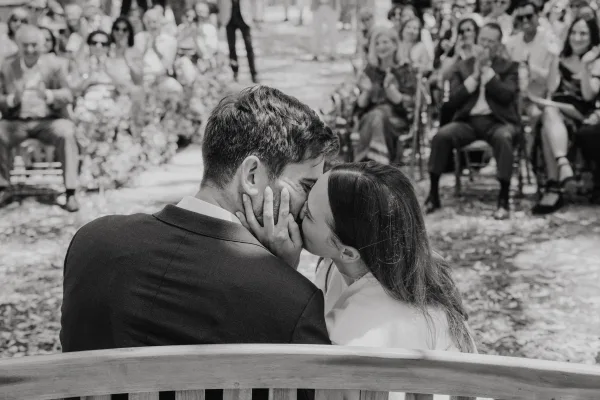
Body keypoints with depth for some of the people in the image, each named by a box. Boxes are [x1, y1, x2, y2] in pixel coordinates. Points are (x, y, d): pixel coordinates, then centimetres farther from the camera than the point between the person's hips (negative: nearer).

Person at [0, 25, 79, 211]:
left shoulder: (53, 64, 2)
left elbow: (68, 95, -7)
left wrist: (48, 95, -28)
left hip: (49, 120, -2)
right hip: (17, 122, 2)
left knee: (66, 134, -32)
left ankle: (70, 193, -28)